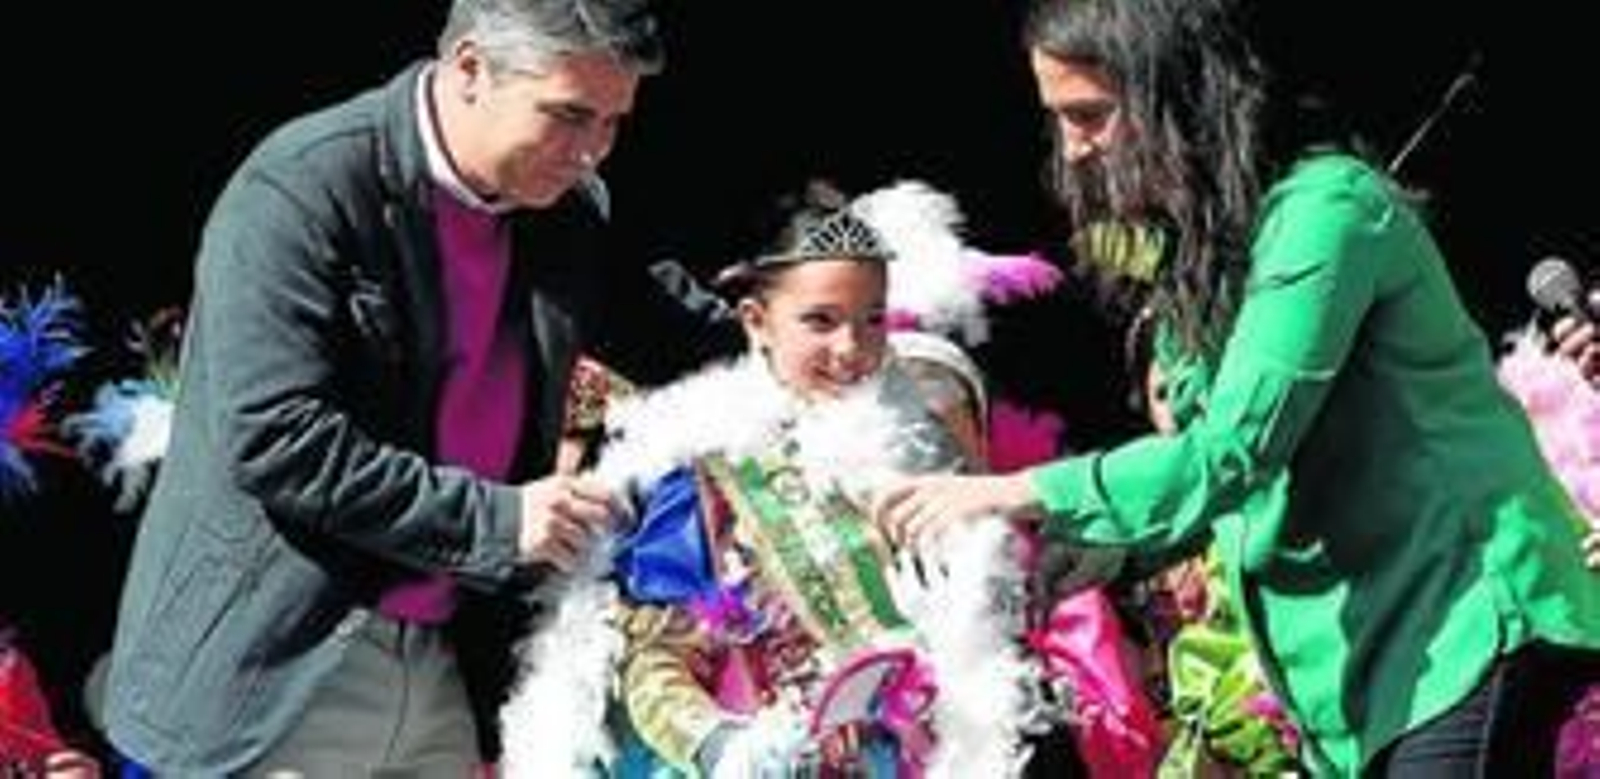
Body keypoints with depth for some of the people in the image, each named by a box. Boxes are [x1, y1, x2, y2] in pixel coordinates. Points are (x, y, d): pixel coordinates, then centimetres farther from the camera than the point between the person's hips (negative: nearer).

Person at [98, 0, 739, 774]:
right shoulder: (302, 186, -16)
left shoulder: (568, 210, 6)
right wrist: (493, 521, -20)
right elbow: (271, 436, -23)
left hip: (447, 662, 6)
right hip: (283, 670, -6)